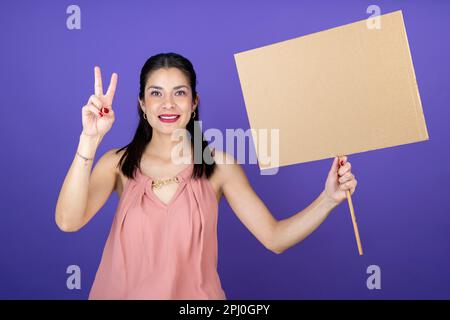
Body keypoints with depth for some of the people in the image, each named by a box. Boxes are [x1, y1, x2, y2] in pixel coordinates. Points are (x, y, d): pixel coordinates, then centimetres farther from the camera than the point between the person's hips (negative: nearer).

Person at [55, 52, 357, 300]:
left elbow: (275, 238, -11)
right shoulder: (118, 163, -7)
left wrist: (329, 198, -25)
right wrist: (90, 140, -31)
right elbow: (68, 221, -23)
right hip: (123, 292, 1)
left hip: (194, 294, 0)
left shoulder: (219, 166, -8)